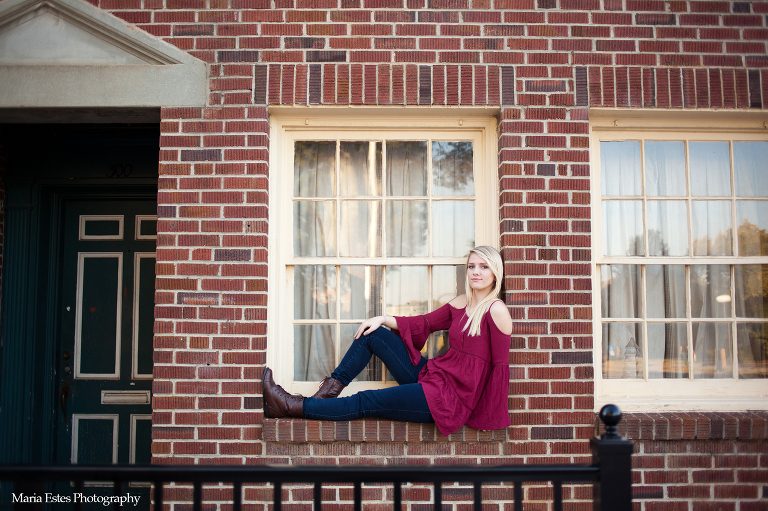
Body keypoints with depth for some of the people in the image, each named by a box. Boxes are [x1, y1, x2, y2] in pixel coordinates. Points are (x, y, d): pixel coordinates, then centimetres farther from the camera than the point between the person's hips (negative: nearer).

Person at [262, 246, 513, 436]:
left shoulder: (496, 310, -13)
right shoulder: (462, 302, 10)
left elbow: (501, 365, -12)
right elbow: (424, 323, 16)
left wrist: (492, 414, -13)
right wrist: (383, 319, 5)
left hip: (451, 397, -8)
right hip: (430, 374, 8)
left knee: (366, 402, -12)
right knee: (372, 334, 1)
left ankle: (293, 407, -6)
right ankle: (328, 392, -1)